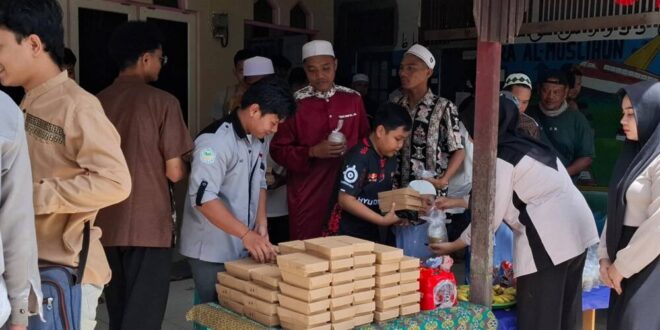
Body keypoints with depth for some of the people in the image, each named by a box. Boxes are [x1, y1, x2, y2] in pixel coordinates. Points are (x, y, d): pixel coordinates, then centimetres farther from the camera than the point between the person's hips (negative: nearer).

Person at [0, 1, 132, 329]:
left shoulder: (77, 105, -16)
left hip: (67, 270, -8)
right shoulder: (28, 106, 12)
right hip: (30, 264, 8)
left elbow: (115, 182, -23)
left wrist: (36, 196, -21)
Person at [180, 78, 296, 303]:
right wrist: (246, 234, -33)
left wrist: (261, 224, 1)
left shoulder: (257, 141, 6)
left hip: (244, 249, 8)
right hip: (212, 251, -8)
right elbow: (203, 197, -29)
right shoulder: (215, 141, -21)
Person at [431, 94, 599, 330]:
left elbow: (491, 217, -8)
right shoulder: (523, 144, 15)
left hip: (549, 238, -9)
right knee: (566, 311, 17)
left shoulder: (500, 161, -11)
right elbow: (500, 194, 25)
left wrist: (453, 245, 4)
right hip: (576, 229, 9)